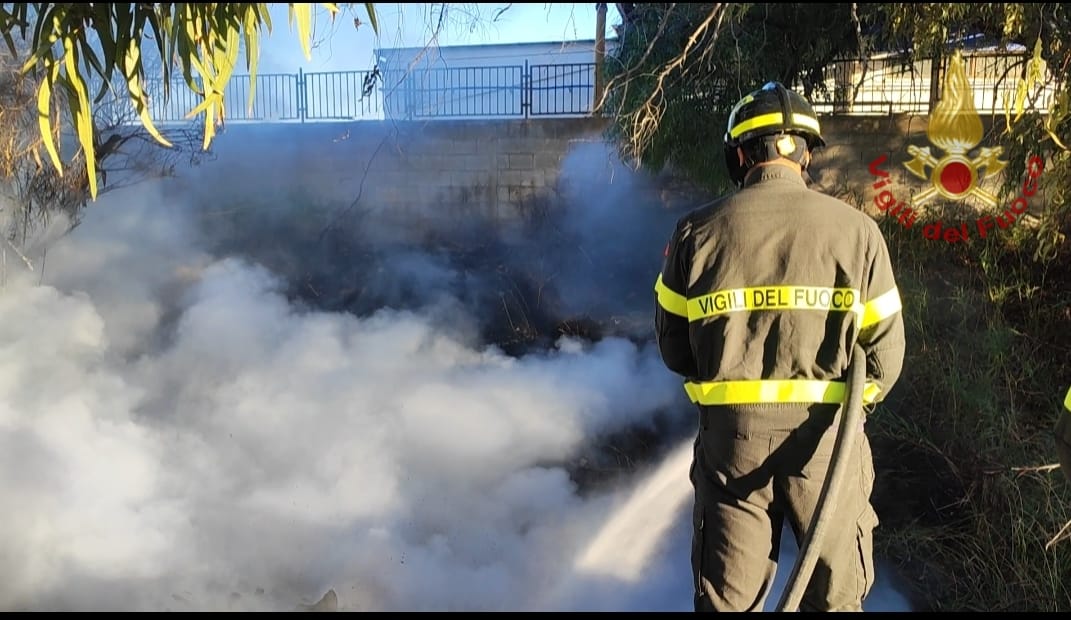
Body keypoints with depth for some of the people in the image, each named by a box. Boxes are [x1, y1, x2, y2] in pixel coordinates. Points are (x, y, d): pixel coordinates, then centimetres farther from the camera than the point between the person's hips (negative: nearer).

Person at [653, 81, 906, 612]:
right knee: (836, 595, 19)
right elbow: (885, 353, 0)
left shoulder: (697, 231, -4)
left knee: (728, 597, 16)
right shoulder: (856, 229, -4)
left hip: (731, 433, 1)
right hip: (825, 435, 0)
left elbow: (673, 347, 2)